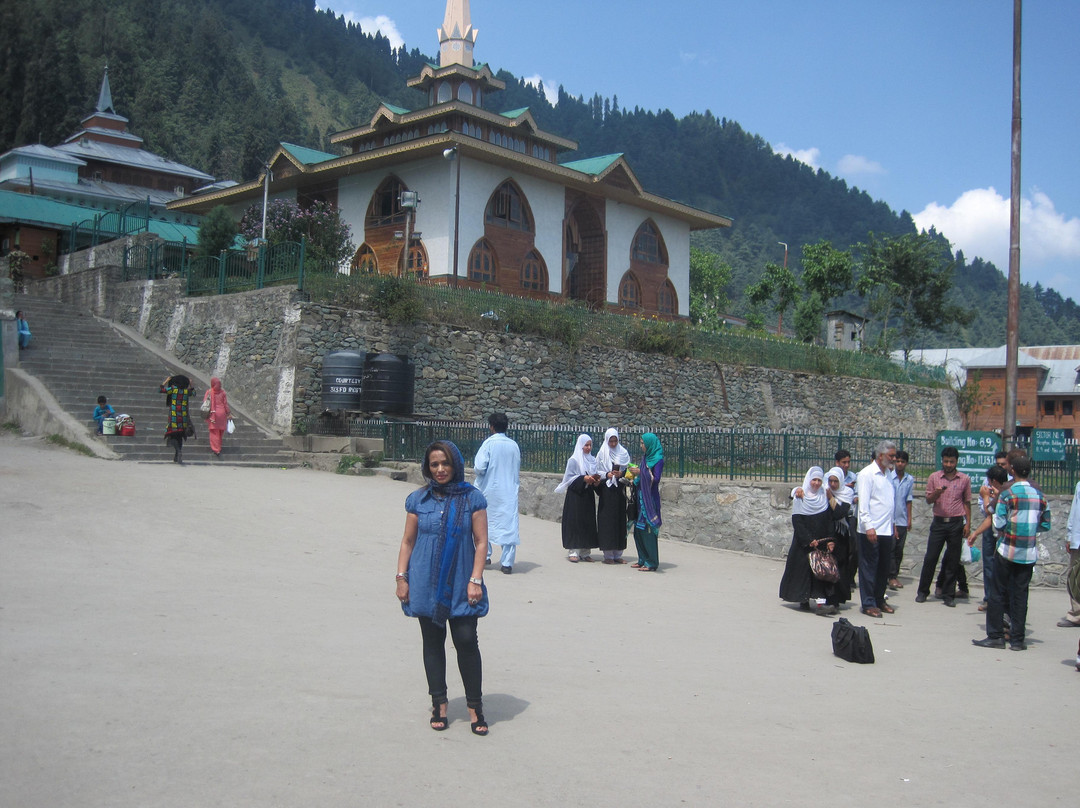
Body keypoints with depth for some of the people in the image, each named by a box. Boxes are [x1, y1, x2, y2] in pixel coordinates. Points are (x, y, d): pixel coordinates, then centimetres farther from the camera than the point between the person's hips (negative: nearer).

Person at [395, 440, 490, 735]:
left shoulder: (472, 498, -2)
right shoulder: (418, 500, 4)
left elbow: (481, 542, -2)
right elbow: (408, 540, 9)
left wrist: (475, 580, -8)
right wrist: (401, 577, 3)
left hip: (461, 586, -2)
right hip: (425, 585, 2)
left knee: (466, 641, -5)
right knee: (433, 642, 9)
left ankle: (475, 706, 8)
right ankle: (439, 704, 20)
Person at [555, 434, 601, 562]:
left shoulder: (592, 460, 14)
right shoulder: (573, 460, -3)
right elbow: (569, 478, -7)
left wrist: (596, 481, -3)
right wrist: (583, 479, -18)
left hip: (588, 496, 6)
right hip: (575, 495, -6)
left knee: (588, 522, 3)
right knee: (575, 522, -7)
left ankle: (585, 552, 7)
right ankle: (573, 552, -6)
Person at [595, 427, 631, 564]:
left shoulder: (623, 453, 9)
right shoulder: (602, 454, 4)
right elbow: (597, 472, 4)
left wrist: (621, 473, -10)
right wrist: (607, 474, -14)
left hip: (619, 491, 2)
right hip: (606, 490, -2)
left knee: (620, 521, 2)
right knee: (607, 521, -5)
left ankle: (618, 554, 8)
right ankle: (608, 555, -1)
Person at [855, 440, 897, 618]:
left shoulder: (888, 474, 15)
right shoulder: (867, 474, -9)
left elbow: (891, 501, 19)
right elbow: (863, 503, -14)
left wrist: (893, 524, 14)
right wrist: (869, 527, -20)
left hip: (887, 530, 8)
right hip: (871, 531, -8)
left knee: (884, 567, 13)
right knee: (869, 567, -1)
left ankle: (879, 600, 24)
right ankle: (868, 604, 4)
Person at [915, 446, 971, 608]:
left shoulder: (964, 479, 4)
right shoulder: (934, 477, 3)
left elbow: (967, 502, 9)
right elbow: (928, 500, 5)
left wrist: (968, 524, 3)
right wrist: (936, 493, -17)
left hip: (956, 523, 0)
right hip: (938, 522, 0)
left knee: (953, 561, 4)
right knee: (930, 558, 1)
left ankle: (948, 595, 12)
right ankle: (923, 592, 12)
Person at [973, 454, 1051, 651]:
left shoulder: (1007, 494, -9)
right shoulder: (1040, 496, 5)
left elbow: (999, 523, -11)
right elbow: (1045, 525, 10)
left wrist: (992, 508, 7)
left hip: (1007, 551, -4)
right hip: (1029, 553, 4)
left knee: (998, 593, 4)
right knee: (1020, 594, 7)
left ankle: (995, 636, 5)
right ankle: (1017, 639, 8)